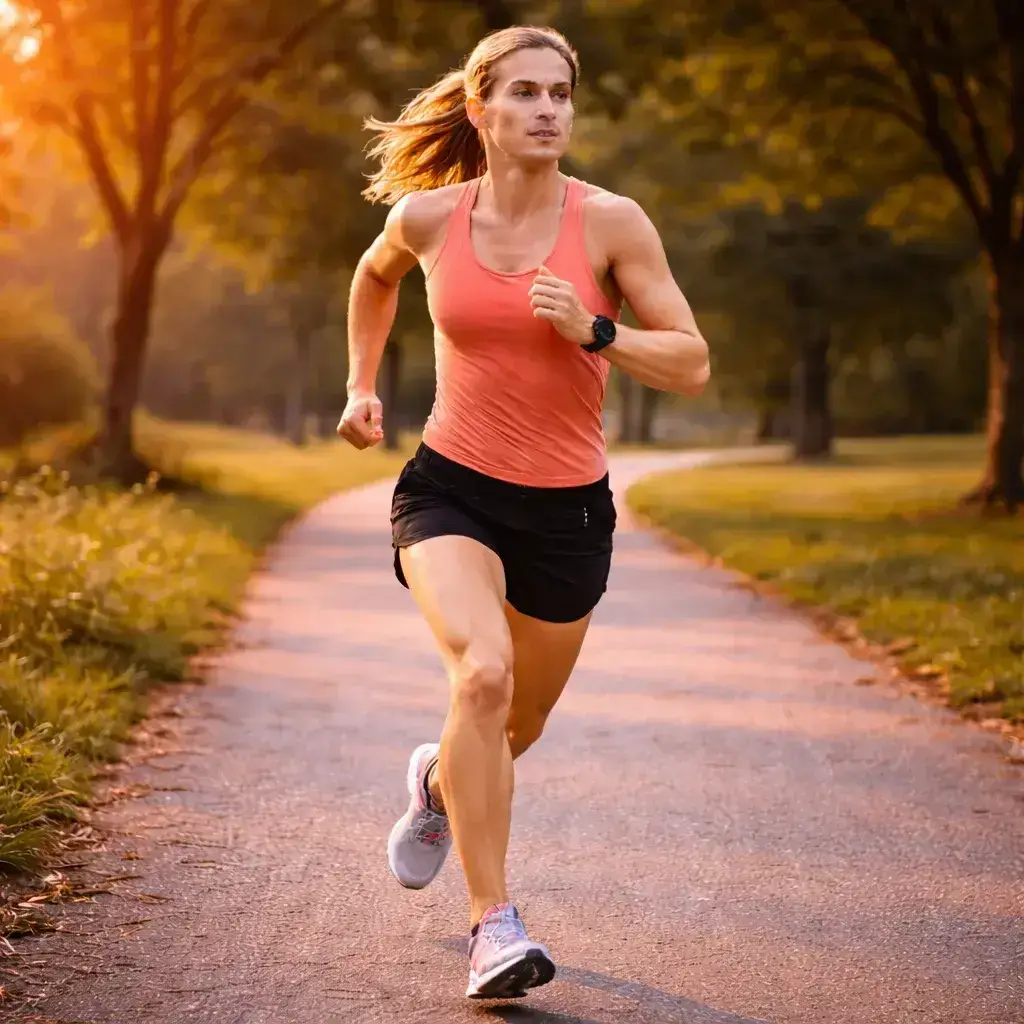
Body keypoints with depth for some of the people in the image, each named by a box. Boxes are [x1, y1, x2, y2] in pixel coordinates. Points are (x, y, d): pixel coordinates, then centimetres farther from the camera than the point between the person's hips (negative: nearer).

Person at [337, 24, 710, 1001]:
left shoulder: (611, 222, -9)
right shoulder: (427, 216, -5)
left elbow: (692, 366, -8)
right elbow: (375, 276, 20)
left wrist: (593, 331, -22)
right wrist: (361, 386, 17)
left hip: (567, 508, 1)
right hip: (450, 488, -1)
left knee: (518, 726, 17)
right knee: (483, 672, -29)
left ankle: (438, 781, 55)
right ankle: (493, 925, -20)